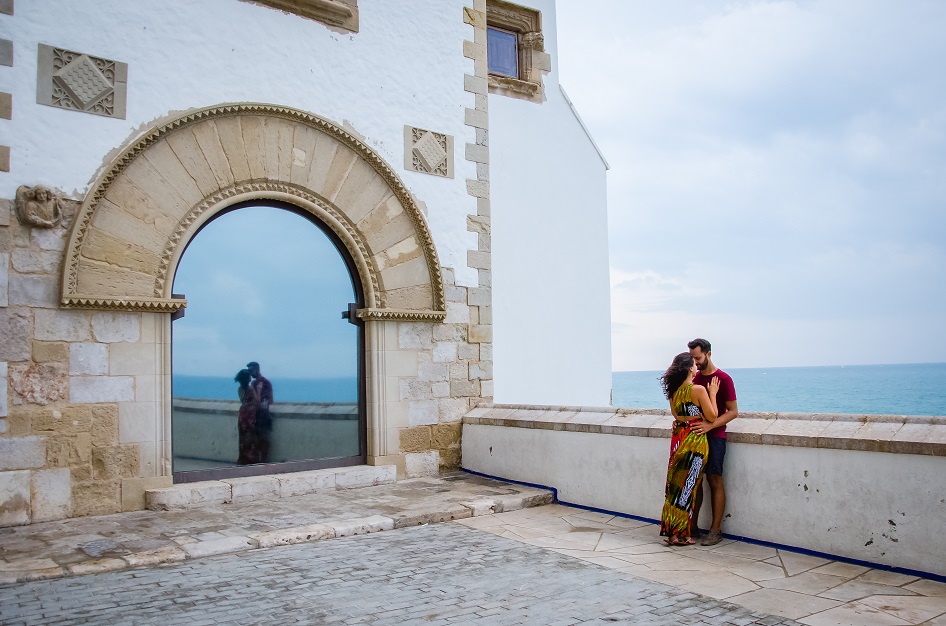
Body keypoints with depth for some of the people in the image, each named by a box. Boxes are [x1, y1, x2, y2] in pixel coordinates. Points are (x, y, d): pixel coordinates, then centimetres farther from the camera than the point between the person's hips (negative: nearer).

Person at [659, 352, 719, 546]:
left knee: (676, 484, 13)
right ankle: (679, 534, 5)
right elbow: (712, 416, -10)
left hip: (678, 439, 7)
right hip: (695, 439, -6)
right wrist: (712, 394, 0)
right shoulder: (698, 390, -15)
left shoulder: (674, 391, 6)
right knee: (687, 486, 0)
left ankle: (670, 529, 18)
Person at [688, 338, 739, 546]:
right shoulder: (693, 378, 11)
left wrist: (710, 425, -22)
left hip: (714, 436, -5)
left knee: (714, 481, -3)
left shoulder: (723, 379, -8)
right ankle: (692, 525, 14)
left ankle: (716, 530, 3)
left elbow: (733, 411, -9)